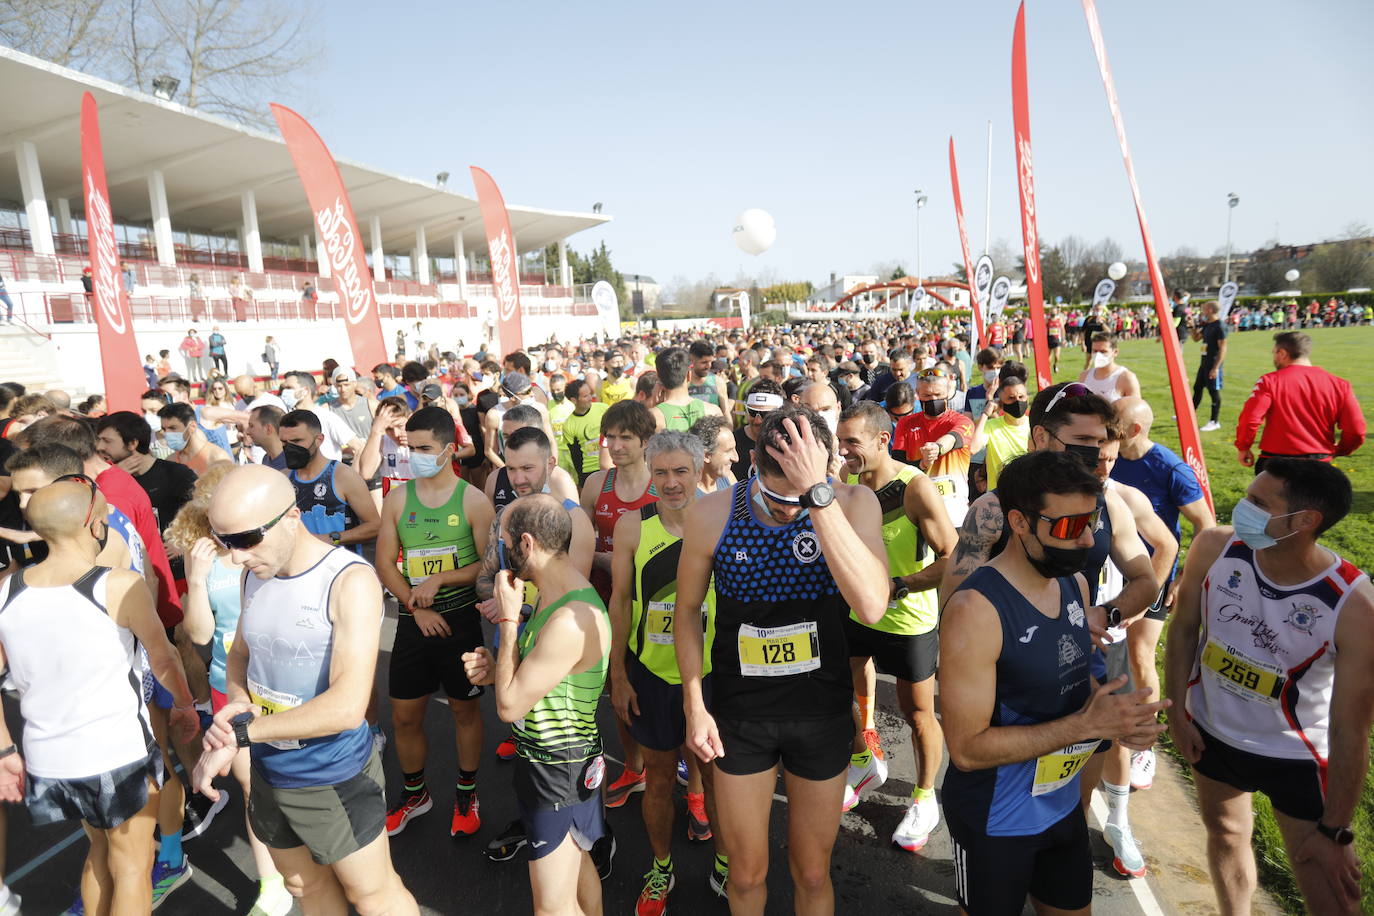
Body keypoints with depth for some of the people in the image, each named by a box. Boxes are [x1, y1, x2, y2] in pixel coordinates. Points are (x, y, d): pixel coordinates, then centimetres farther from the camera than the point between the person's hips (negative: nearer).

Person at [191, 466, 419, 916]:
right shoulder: (256, 574, -2)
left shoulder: (350, 580, -24)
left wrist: (242, 730, -21)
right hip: (269, 772, 7)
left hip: (335, 778, -6)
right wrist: (239, 703, -9)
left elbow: (347, 706, -29)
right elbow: (239, 653, 13)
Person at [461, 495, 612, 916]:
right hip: (563, 758, 10)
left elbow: (509, 705, -24)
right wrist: (496, 668, -5)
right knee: (575, 862, 28)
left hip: (558, 770, -10)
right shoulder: (566, 595, 1)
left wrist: (508, 620, -19)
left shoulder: (571, 621, -32)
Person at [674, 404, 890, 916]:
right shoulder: (713, 514, -15)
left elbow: (871, 606, -34)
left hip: (822, 713, 0)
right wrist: (695, 706, -1)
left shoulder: (854, 504, -18)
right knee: (747, 873, 18)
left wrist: (818, 493, -38)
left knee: (812, 874, 19)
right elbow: (688, 609, 0)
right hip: (740, 713, 1)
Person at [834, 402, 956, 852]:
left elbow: (952, 559, -22)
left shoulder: (916, 488, -23)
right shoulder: (846, 479, -6)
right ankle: (864, 763, 45)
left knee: (918, 714, 11)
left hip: (909, 620, -5)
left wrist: (896, 587, -28)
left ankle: (924, 798, 34)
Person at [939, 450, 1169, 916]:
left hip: (1063, 806, 7)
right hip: (995, 823, -7)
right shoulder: (976, 609, -28)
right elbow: (967, 748, -27)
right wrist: (1087, 724, -28)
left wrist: (1115, 713, -10)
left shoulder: (1074, 583, -3)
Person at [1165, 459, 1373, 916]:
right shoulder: (1214, 547, -21)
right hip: (1210, 732, 3)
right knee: (1225, 833, 26)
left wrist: (1334, 831, -13)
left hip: (1298, 758, -3)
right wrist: (1177, 710, -1)